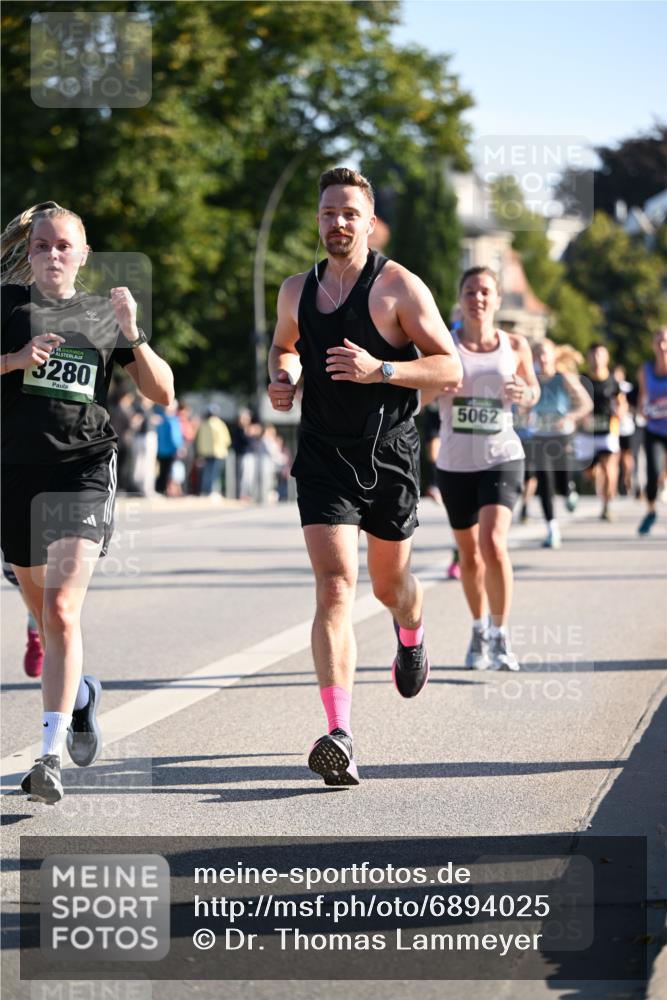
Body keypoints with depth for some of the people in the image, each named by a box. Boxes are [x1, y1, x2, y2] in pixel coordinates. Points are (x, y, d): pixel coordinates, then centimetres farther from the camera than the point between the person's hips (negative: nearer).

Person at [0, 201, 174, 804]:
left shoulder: (103, 316, 9)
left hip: (83, 471, -2)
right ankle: (81, 693, 44)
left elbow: (163, 394, 8)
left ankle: (51, 759, -19)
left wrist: (133, 335, -7)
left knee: (61, 613, -16)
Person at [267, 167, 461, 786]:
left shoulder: (399, 287, -6)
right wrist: (283, 376, 4)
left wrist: (380, 369, -23)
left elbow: (450, 368, -8)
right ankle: (339, 738, -23)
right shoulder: (296, 290, 7)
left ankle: (411, 636, 56)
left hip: (389, 456, -1)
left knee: (389, 583, 16)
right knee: (334, 587, -15)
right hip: (322, 455, 1)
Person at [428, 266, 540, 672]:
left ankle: (501, 634, -7)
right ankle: (480, 631, 33)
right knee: (469, 553, 12)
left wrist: (525, 394, -9)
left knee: (493, 543, -20)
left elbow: (533, 390, 15)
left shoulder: (515, 345, 1)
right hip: (455, 463, 1)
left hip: (502, 459, -1)